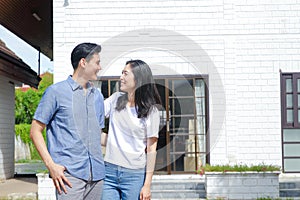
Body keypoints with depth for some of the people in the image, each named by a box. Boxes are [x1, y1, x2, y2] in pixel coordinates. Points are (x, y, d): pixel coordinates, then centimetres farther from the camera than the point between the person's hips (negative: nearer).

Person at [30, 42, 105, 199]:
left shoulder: (97, 96, 18)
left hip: (96, 174, 6)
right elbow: (35, 131, -1)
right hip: (69, 173, -5)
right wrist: (51, 165, -11)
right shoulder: (56, 92, 1)